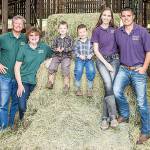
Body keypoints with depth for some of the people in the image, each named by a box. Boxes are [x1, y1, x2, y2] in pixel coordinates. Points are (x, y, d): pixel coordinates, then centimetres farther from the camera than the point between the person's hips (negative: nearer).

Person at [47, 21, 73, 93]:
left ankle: (66, 85, -13)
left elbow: (70, 48, -3)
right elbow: (53, 47, 6)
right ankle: (50, 82, -4)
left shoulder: (69, 39, 7)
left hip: (66, 56, -2)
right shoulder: (56, 39, 12)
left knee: (65, 68, -26)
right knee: (52, 67, -21)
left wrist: (64, 49, -20)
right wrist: (57, 49, -16)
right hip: (56, 55, 2)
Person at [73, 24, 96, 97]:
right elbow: (75, 51, 8)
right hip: (79, 59, 0)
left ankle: (90, 89, -10)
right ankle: (78, 88, -9)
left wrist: (91, 55, -10)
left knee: (91, 71, -27)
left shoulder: (90, 41, 12)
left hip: (88, 59, 0)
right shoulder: (77, 42, 12)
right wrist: (79, 55, -10)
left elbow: (93, 50, 10)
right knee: (78, 70, -28)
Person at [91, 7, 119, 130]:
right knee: (108, 85, -21)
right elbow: (96, 50, -1)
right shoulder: (97, 30, 3)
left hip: (114, 60, 2)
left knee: (109, 87, -8)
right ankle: (113, 116, -16)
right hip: (102, 61, -2)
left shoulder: (114, 30, 10)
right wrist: (106, 63, -8)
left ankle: (105, 117, -1)